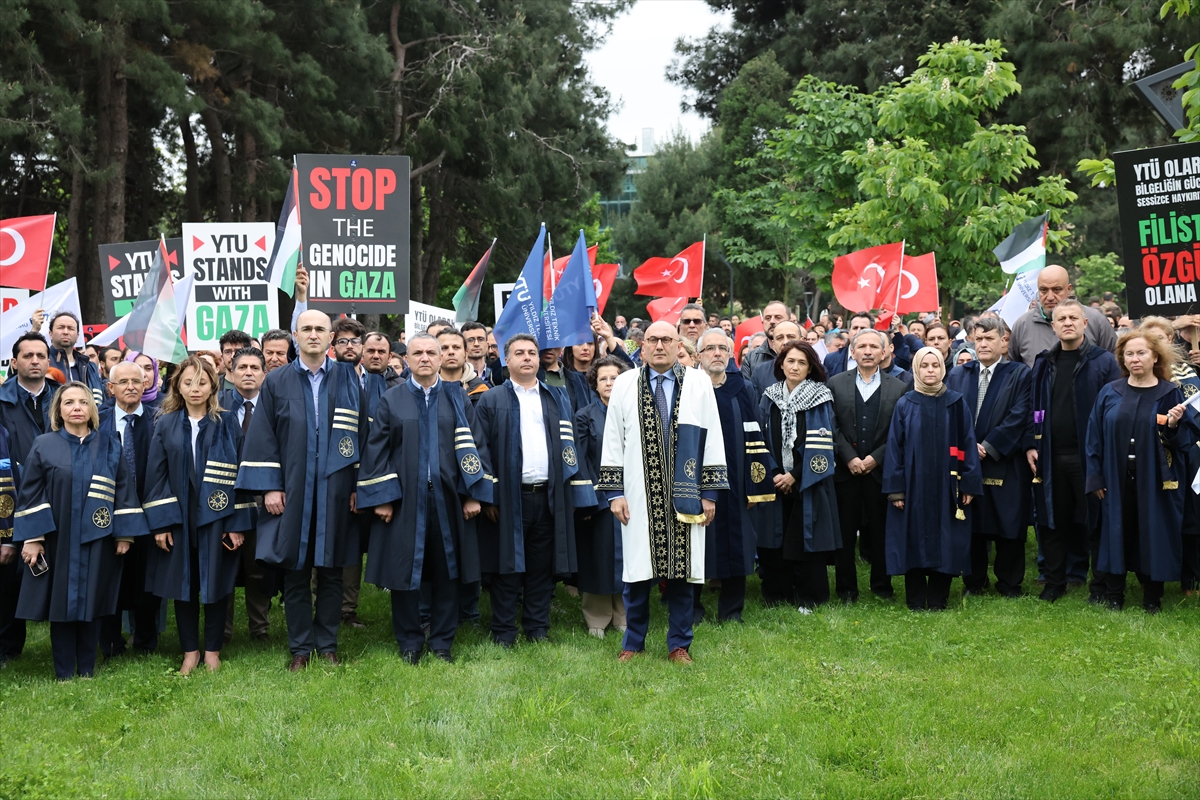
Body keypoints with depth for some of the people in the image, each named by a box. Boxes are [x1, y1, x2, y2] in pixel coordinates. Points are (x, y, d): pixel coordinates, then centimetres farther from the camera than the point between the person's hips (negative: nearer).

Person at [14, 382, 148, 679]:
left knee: (89, 602, 5)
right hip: (57, 540, -1)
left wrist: (125, 533, -3)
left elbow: (123, 490, 4)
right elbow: (29, 494, -2)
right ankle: (64, 674, 12)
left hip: (97, 541, 1)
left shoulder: (109, 446, 5)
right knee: (61, 602, 3)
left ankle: (86, 672, 15)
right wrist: (31, 538, -9)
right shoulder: (43, 446, 1)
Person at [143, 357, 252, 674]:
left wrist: (238, 522, -8)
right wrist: (159, 522, -6)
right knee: (182, 583, 6)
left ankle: (212, 651, 16)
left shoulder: (228, 423, 0)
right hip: (178, 515, 2)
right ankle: (190, 652, 17)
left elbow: (238, 471, -3)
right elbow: (156, 474, 2)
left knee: (215, 582, 4)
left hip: (216, 515, -2)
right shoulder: (166, 424, 4)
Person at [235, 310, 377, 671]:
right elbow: (262, 438, 2)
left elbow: (362, 434, 5)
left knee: (331, 572, 7)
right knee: (295, 574, 5)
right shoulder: (276, 383, 4)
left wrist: (360, 486, -1)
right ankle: (300, 648, 15)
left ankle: (327, 645, 18)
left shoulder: (349, 380, 5)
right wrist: (269, 487, -6)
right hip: (292, 492, 0)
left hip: (335, 491, 0)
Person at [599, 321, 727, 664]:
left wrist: (709, 492, -2)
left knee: (682, 571, 7)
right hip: (639, 497, 0)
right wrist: (614, 492, -2)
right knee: (637, 573, 5)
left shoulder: (699, 384, 3)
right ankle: (633, 642, 21)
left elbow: (712, 439, 2)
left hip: (684, 496, 0)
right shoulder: (625, 385, 3)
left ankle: (679, 645, 19)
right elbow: (613, 441, 3)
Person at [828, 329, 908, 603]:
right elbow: (831, 427, 0)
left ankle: (882, 585, 18)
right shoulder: (836, 384, 5)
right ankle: (846, 588, 13)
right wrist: (849, 458, -10)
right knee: (845, 531, 4)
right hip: (845, 469, 0)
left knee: (880, 530, 6)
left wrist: (876, 458, -10)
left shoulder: (898, 388, 5)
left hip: (880, 469, 0)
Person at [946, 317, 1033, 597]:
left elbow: (1019, 417, -8)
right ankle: (973, 583, 19)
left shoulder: (1020, 374, 1)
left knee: (1008, 525, 3)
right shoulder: (957, 375, 11)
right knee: (971, 525, 8)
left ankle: (1009, 585, 15)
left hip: (1005, 465, -3)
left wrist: (988, 447, -13)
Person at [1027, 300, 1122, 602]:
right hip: (1051, 458, 4)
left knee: (1095, 521, 4)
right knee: (1053, 522, 10)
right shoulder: (1043, 363, 10)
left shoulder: (1103, 361, -1)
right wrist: (1030, 445, 2)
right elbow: (1032, 407, 13)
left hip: (1090, 457, -3)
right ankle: (1054, 582, 22)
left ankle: (1101, 585, 16)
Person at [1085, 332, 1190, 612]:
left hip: (1156, 482, -1)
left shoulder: (1171, 394, -1)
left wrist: (1174, 426, -22)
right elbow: (1094, 436, 3)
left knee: (1153, 536, 5)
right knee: (1117, 534, 7)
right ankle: (1113, 596, 19)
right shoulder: (1109, 394, 3)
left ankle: (1152, 598, 19)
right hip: (1116, 481, 1)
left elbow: (1184, 441, -1)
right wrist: (1095, 477, -2)